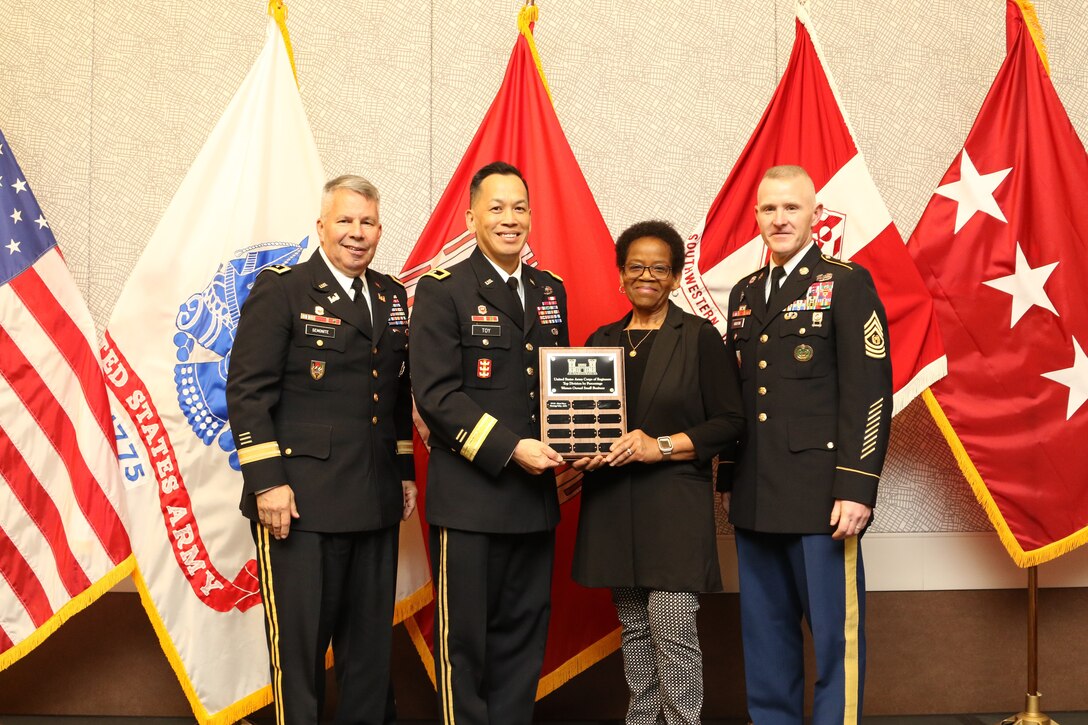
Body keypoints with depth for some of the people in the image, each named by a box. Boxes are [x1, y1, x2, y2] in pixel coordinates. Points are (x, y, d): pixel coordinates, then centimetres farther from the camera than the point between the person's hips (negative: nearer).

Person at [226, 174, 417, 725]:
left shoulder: (391, 296, 14)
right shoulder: (280, 289, -4)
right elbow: (247, 390, -10)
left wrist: (404, 471, 16)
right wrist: (266, 481, -15)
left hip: (376, 502, 6)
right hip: (300, 502, -6)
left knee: (372, 639, 14)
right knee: (299, 638, 3)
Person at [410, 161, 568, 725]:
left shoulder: (551, 291, 13)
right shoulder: (443, 290, -5)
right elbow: (435, 395, -13)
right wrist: (510, 449, -18)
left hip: (535, 495, 6)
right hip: (469, 498, -5)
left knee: (522, 637, 12)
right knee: (464, 639, 4)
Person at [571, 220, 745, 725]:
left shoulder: (698, 337, -2)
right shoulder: (602, 340, 12)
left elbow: (730, 422, -5)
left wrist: (661, 446, -16)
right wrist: (583, 450, -6)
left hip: (674, 503, -4)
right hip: (612, 503, 5)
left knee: (673, 633, -8)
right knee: (634, 630, 11)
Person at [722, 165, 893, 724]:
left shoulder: (846, 284, -3)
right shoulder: (744, 294, 15)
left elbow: (869, 391, -10)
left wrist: (857, 488, -16)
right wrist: (730, 479, 14)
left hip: (820, 496, -6)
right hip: (754, 498, 6)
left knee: (835, 631, 1)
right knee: (764, 634, 14)